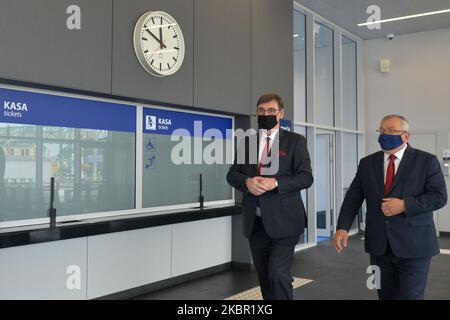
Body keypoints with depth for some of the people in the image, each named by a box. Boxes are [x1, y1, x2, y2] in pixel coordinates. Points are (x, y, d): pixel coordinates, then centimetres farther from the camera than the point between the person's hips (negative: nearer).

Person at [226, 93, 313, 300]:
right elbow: (232, 174, 9)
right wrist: (247, 182, -13)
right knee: (264, 276, 14)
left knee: (279, 273, -12)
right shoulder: (247, 142, 12)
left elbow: (306, 177, -7)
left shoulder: (295, 141, 1)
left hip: (283, 221, -4)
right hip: (255, 222, 4)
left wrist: (275, 182, -21)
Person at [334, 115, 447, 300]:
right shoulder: (367, 163, 8)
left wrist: (404, 205, -20)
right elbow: (353, 197, 5)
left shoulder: (426, 161, -2)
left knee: (411, 296, -1)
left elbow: (439, 196, -9)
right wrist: (342, 227, -8)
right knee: (385, 296, 12)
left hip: (414, 245, -3)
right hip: (379, 246, 4)